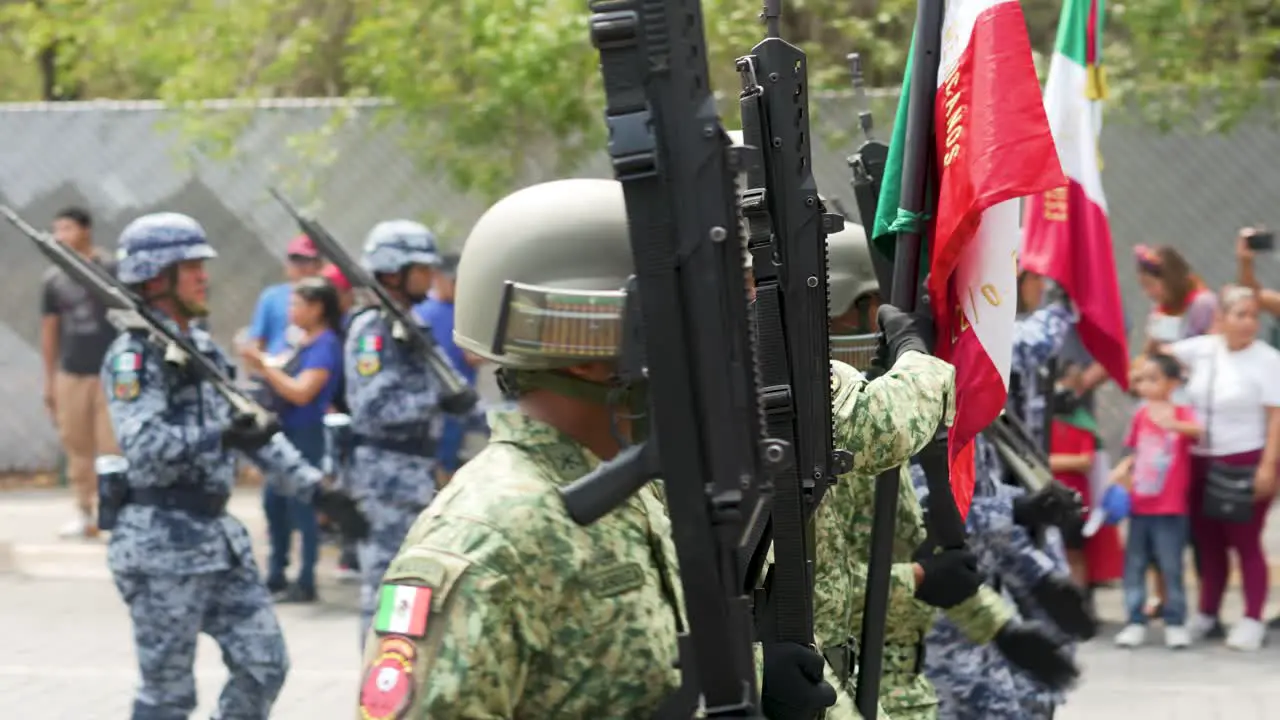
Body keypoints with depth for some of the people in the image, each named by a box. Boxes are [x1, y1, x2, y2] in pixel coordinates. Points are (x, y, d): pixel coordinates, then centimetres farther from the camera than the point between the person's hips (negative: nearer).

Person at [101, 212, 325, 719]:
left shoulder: (203, 350, 14)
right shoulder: (133, 356, -12)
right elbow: (143, 448, -25)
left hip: (218, 537, 8)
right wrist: (221, 438, -37)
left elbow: (255, 433, 19)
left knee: (264, 664, 6)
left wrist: (313, 486, 12)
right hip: (162, 541, -8)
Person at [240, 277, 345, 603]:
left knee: (300, 506, -4)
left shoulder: (326, 345, -15)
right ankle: (276, 576, 24)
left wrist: (264, 366, -19)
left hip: (306, 435, -9)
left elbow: (301, 391, -21)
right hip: (285, 431, 9)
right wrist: (259, 364, 7)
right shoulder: (305, 342, 11)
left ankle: (306, 583, 2)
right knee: (274, 502, 14)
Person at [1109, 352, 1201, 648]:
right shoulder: (1141, 416, 6)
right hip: (1139, 506, 5)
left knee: (1171, 567, -1)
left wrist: (1172, 424, -47)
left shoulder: (1182, 413, -7)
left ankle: (1176, 624, 9)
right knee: (1134, 566, 7)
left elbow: (1198, 430, -29)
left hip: (1170, 510, -5)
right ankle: (1136, 622, 15)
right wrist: (1123, 469, -4)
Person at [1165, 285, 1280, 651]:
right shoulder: (1203, 349, 4)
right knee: (1207, 541, 13)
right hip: (1201, 460, 5)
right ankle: (1206, 614, 26)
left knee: (1245, 542, -3)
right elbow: (1162, 355, 20)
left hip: (1245, 462, -5)